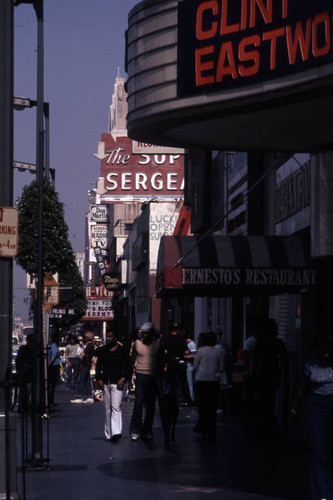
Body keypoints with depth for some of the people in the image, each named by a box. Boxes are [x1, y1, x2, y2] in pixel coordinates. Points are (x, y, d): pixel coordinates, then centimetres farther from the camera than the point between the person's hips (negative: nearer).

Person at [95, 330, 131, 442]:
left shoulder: (122, 350, 1)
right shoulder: (102, 350, 10)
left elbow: (128, 366, 5)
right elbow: (98, 366, 14)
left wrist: (123, 379, -7)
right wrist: (99, 379, 2)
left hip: (117, 382, -4)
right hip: (105, 382, 4)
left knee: (116, 407, -15)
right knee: (107, 408, 7)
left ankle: (116, 432, -23)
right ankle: (109, 434, 12)